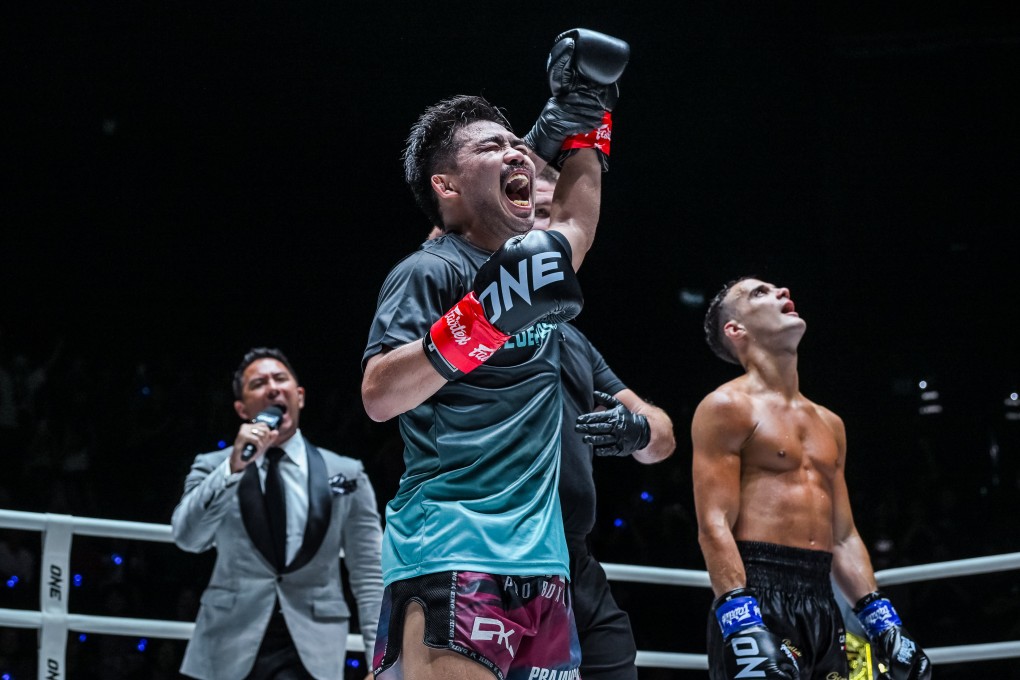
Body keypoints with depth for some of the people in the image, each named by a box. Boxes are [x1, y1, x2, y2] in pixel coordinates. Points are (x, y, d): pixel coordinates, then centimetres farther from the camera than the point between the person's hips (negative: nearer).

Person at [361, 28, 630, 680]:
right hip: (451, 552, -8)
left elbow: (578, 216, 42)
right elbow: (379, 396, -16)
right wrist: (480, 319, -24)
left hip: (541, 559, 8)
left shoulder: (533, 263, 20)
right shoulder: (429, 271, -3)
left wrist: (583, 112, 37)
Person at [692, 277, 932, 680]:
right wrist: (745, 628, -22)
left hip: (824, 607, 7)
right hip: (756, 599, -7)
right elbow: (714, 526, -10)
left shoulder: (829, 424, 23)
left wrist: (882, 622, 13)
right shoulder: (727, 407, 0)